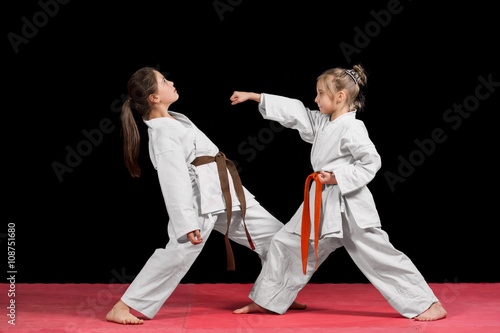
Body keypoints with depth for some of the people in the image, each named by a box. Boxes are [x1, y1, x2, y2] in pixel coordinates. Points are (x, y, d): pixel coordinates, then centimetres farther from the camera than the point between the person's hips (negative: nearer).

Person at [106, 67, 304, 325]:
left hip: (227, 195, 10)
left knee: (273, 235, 12)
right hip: (202, 200, -10)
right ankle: (122, 308, -12)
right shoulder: (162, 134, -16)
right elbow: (174, 182, -23)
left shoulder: (175, 119, 14)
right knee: (179, 250, -21)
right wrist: (187, 224, -27)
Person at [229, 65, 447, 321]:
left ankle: (429, 304, 3)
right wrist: (253, 97, 14)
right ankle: (267, 301, 24)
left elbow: (371, 162, -16)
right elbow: (294, 112, 14)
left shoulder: (352, 129, -15)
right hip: (322, 204, 9)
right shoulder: (322, 123, 10)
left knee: (380, 256, -7)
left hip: (349, 207, -8)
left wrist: (338, 177, -19)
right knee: (286, 244, 11)